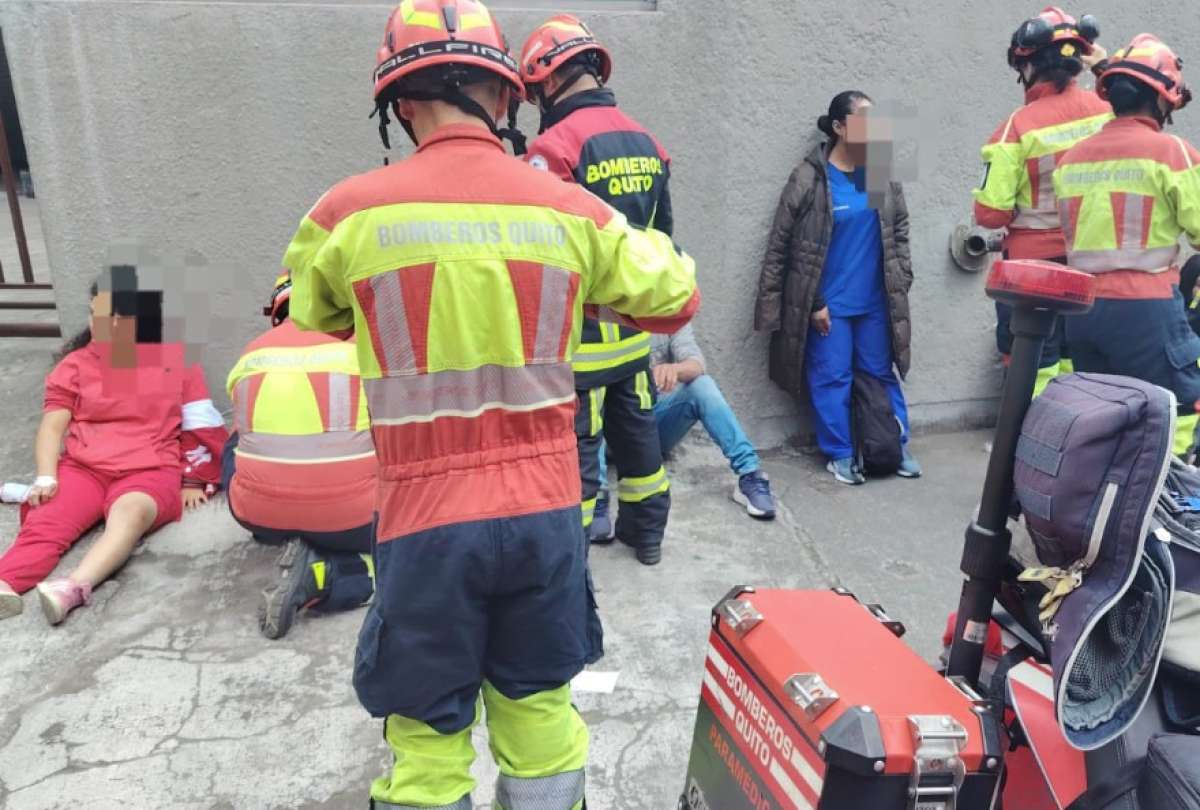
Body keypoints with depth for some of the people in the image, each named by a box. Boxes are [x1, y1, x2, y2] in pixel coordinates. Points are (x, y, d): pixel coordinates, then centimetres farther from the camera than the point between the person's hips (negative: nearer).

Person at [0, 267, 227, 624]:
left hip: (149, 470, -3)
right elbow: (53, 425, 7)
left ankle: (75, 588, -60)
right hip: (83, 467, 3)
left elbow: (201, 427, 10)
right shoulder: (76, 364, 16)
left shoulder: (177, 360, 11)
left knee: (130, 511, -38)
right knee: (45, 522, -29)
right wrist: (45, 477, -9)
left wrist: (192, 481, 4)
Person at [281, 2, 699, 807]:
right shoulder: (571, 211, -2)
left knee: (429, 734, 16)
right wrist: (640, 239, 30)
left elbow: (310, 314, 14)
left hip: (428, 517, -2)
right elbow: (675, 299, 12)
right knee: (539, 706, 22)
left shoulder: (352, 212, -6)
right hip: (546, 507, 3)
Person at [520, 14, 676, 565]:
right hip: (634, 328, 8)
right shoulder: (647, 144, 8)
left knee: (574, 444, 3)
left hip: (579, 334, -7)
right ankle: (647, 531, 36)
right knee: (637, 429, 19)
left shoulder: (555, 146, -16)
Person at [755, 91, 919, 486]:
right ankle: (840, 454, 18)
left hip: (875, 301, 4)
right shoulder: (809, 179, -12)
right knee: (831, 379, 4)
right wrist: (812, 303, -9)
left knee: (881, 374, 14)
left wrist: (900, 283, 5)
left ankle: (897, 446, 27)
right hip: (828, 303, -4)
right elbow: (780, 246, -10)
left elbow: (900, 231, 13)